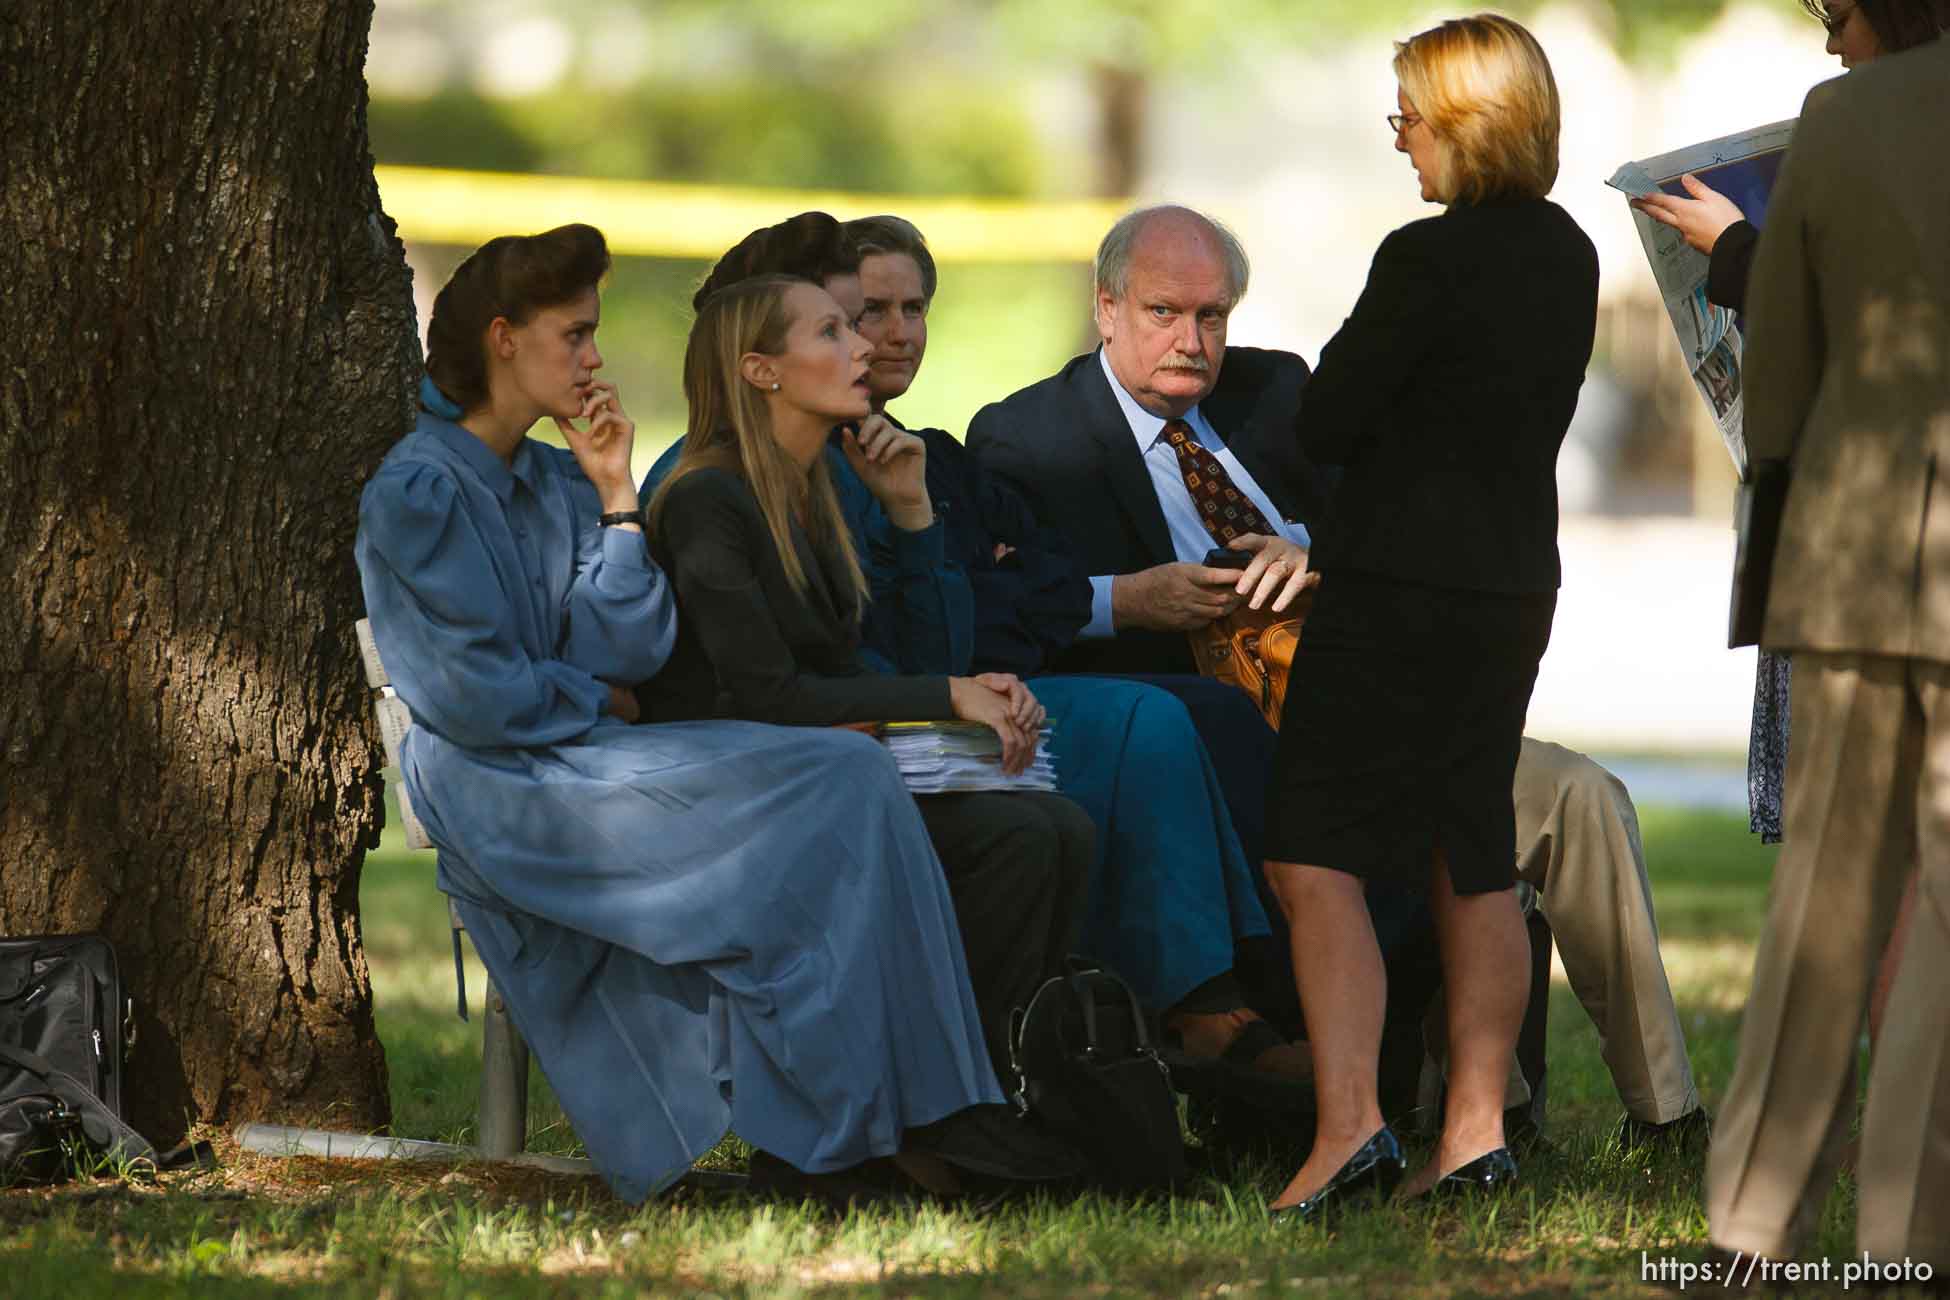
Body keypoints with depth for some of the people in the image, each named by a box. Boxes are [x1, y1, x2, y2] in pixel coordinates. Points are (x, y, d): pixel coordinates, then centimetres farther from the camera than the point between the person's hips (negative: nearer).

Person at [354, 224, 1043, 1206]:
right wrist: (602, 704, 2)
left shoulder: (556, 484, 19)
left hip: (586, 761, 7)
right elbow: (474, 697, -12)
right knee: (840, 784, -21)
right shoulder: (416, 493, -4)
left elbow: (633, 652, 7)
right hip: (502, 794, -7)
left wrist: (615, 495, 3)